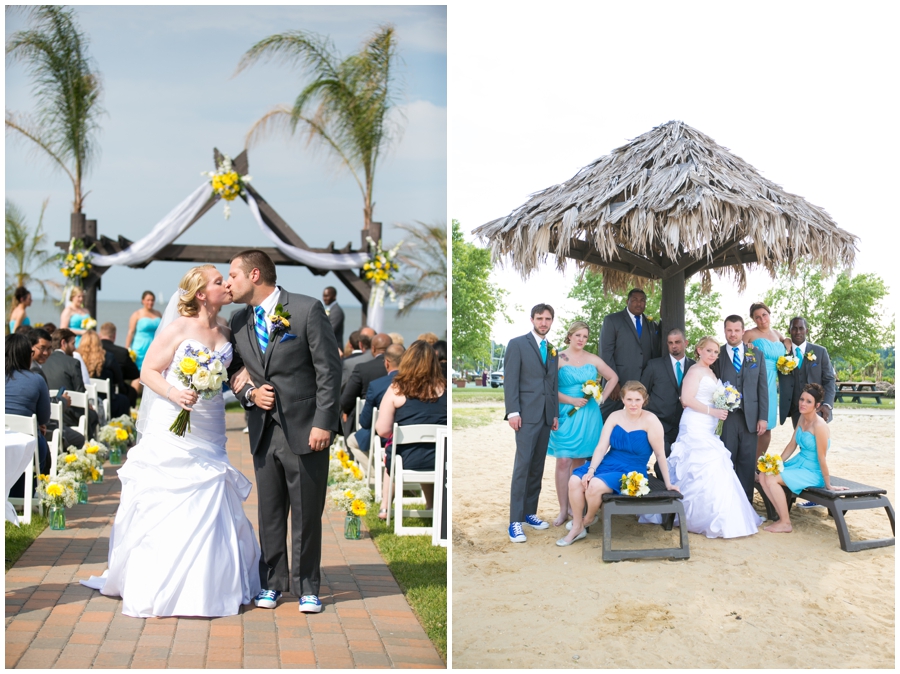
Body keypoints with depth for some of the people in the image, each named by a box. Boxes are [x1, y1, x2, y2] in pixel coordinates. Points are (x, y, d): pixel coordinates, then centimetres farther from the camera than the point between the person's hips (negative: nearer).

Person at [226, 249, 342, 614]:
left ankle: (307, 586, 19)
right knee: (269, 512, 10)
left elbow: (329, 369, -8)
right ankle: (272, 582, 25)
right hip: (263, 432, 5)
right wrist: (249, 393, -3)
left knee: (307, 514, 5)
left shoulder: (308, 309, -7)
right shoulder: (238, 320, 10)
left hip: (305, 431, -4)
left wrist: (323, 423, -13)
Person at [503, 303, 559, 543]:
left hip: (546, 415, 6)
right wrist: (513, 412, -14)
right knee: (523, 465, -10)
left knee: (537, 467, 8)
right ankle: (515, 521, -8)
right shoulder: (517, 344, -2)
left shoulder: (552, 350, 17)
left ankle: (530, 512, 16)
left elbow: (553, 385, 18)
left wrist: (555, 414, 12)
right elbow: (510, 380, -7)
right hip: (527, 414, -6)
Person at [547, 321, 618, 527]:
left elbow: (613, 377, 18)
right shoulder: (558, 359, -3)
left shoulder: (593, 360, 7)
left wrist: (602, 398, 7)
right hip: (565, 415, -3)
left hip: (587, 416, 3)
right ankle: (563, 510, -1)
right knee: (563, 462, -7)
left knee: (579, 462, 6)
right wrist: (572, 401, -14)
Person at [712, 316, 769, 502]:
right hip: (726, 416, -2)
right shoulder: (717, 355, 4)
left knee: (748, 463, 5)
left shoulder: (757, 355, 10)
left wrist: (763, 417, 0)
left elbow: (763, 388, 7)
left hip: (750, 417, 2)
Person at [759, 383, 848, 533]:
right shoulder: (802, 418, 3)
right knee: (763, 475, -4)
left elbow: (821, 458, -20)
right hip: (798, 463, 8)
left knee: (772, 479, -22)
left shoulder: (819, 425, -23)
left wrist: (828, 485, -15)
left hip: (812, 472, -8)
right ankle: (782, 514, 5)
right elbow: (792, 444, 12)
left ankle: (785, 523, -9)